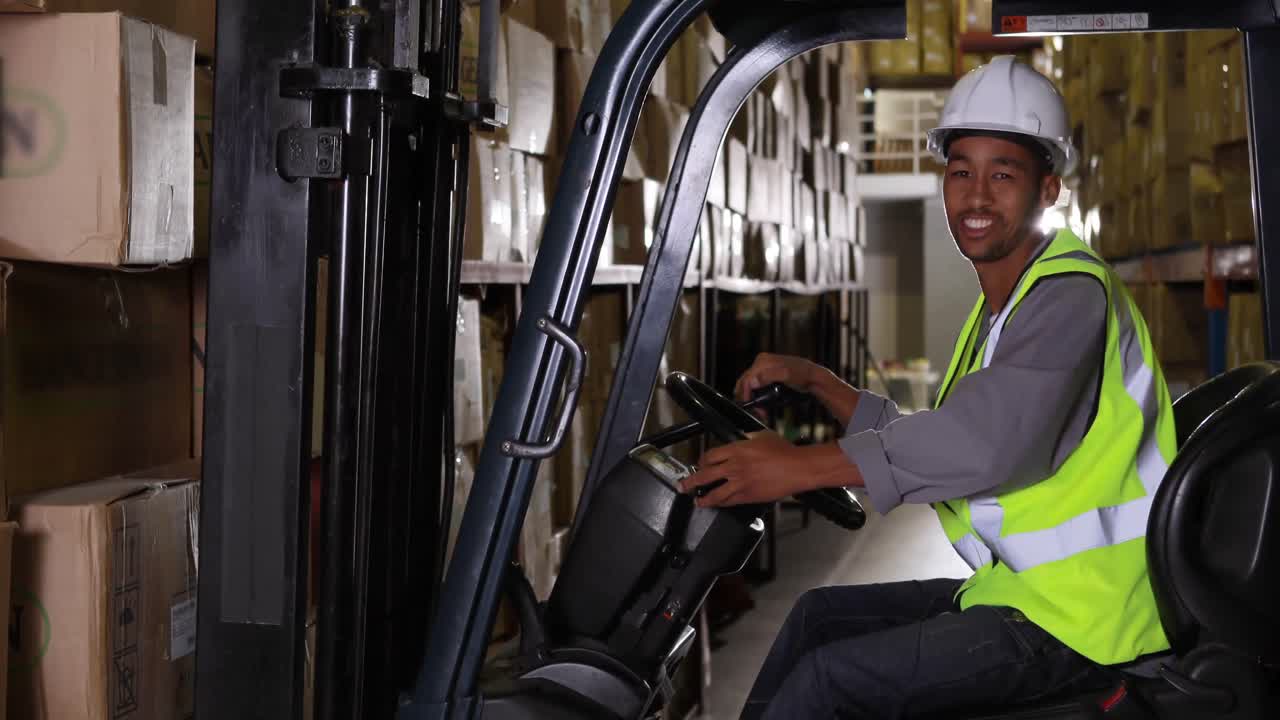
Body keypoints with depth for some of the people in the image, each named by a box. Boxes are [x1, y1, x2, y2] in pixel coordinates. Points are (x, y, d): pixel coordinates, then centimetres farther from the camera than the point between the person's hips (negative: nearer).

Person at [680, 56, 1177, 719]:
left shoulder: (1070, 295, -16)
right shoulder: (998, 312, 17)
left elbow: (995, 439, -31)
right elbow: (930, 442, 21)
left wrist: (804, 466, -31)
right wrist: (813, 382, 12)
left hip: (1078, 620, -10)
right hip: (1017, 588, 10)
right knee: (818, 613, 16)